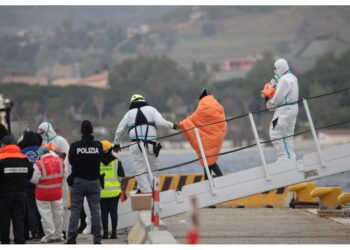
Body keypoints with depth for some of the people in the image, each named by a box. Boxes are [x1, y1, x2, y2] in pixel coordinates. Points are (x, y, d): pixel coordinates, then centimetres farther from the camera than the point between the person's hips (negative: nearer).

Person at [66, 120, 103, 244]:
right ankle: (97, 237, 3)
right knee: (95, 210, 5)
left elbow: (70, 160, 2)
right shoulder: (98, 145, -5)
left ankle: (72, 237, -5)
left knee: (75, 210, 2)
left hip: (78, 181, -1)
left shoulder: (75, 146, -10)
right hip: (94, 181, 1)